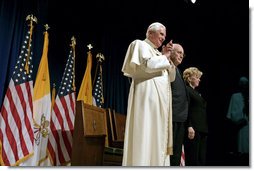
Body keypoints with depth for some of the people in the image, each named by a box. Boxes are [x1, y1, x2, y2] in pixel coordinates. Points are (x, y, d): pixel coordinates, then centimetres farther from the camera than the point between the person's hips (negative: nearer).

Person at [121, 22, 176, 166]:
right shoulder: (141, 45, 5)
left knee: (158, 139, 4)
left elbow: (171, 77, 22)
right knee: (146, 137, -13)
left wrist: (167, 57, 10)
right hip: (147, 97, -9)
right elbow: (147, 65, -15)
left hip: (160, 100, 9)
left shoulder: (158, 53, 26)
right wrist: (164, 57, 0)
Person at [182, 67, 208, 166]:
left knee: (202, 158, 6)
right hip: (193, 129, -9)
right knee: (193, 158, -7)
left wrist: (205, 128, 17)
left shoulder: (196, 92, 23)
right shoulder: (186, 90, -4)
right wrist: (189, 127, -21)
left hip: (202, 129, 9)